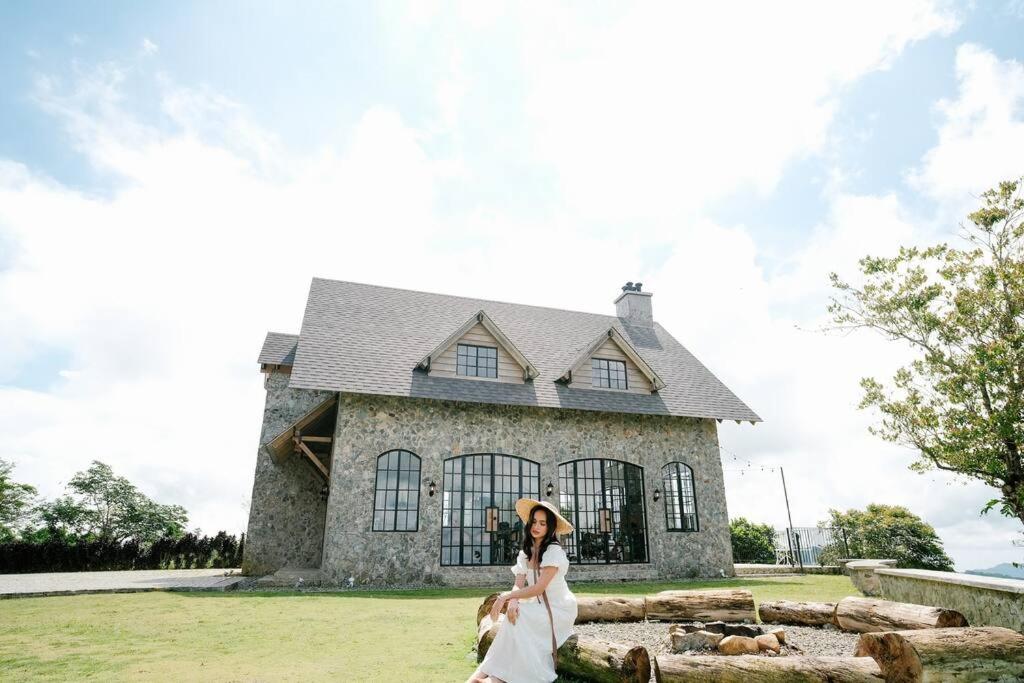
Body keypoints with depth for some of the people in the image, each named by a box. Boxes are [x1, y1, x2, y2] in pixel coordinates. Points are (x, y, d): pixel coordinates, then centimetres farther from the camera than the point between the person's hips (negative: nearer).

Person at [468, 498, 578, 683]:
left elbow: (538, 588, -22)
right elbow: (519, 585, -2)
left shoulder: (554, 551, -16)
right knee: (513, 613, -22)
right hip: (540, 608, 6)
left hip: (558, 610, -6)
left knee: (517, 619, -26)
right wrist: (513, 601, -24)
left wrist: (506, 596, -20)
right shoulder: (526, 552, 7)